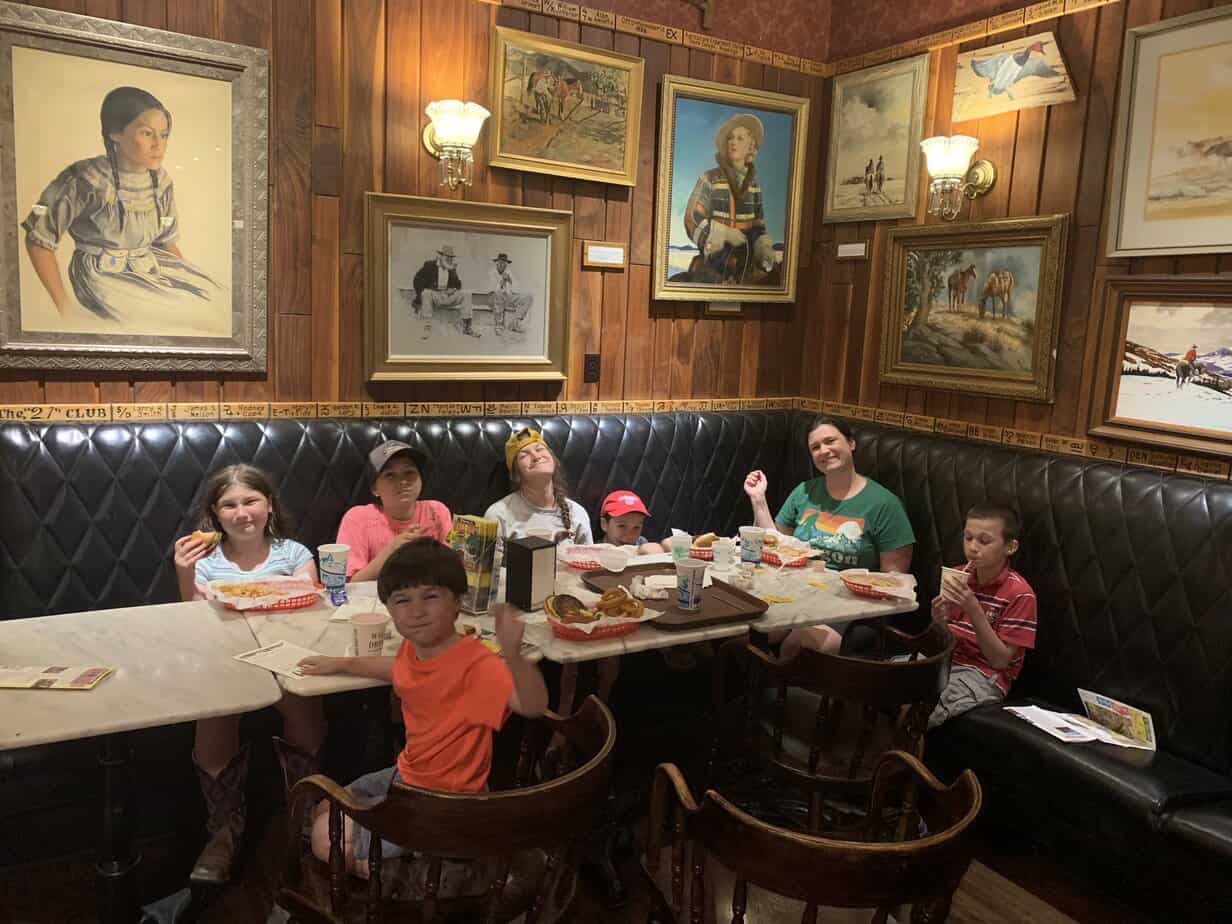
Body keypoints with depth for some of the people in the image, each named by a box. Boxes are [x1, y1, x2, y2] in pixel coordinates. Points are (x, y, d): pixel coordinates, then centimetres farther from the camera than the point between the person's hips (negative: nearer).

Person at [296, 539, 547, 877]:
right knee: (326, 813, 21)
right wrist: (340, 664, 22)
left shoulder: (475, 663, -31)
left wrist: (513, 656, -65)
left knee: (329, 841, -7)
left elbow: (534, 705, -48)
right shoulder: (413, 647, -6)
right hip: (407, 773, 8)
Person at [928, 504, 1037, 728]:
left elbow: (1000, 660, -13)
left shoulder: (1019, 593, -11)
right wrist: (938, 620, -13)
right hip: (945, 661, 5)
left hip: (984, 674, -5)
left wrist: (974, 611, -25)